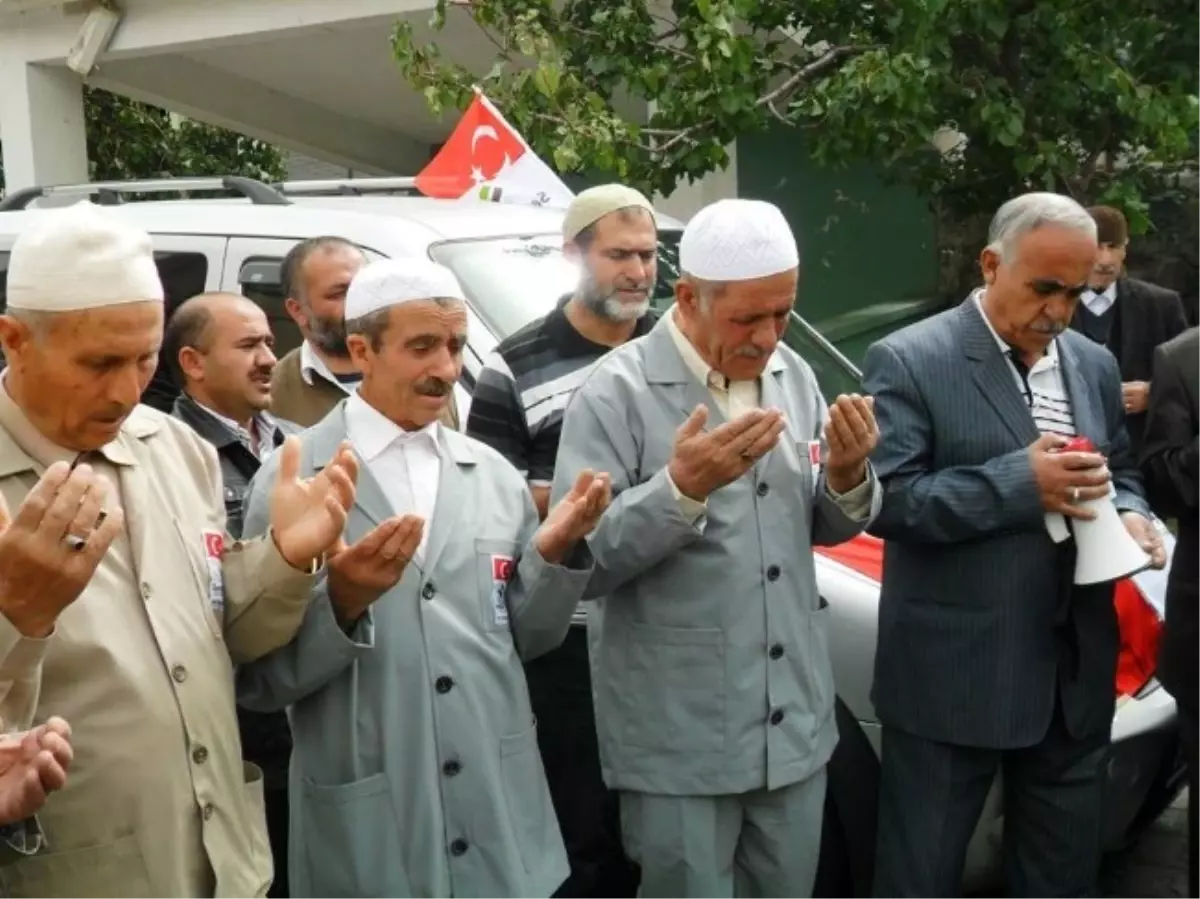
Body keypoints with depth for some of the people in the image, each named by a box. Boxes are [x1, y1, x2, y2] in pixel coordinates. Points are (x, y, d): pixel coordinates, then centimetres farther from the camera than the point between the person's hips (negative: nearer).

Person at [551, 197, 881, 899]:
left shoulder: (794, 376, 5)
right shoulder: (618, 391, -13)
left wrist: (848, 477, -8)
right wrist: (680, 488, -30)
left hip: (796, 722, 6)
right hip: (679, 741, -5)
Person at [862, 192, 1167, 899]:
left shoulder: (1096, 366, 11)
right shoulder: (910, 361, -10)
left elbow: (1120, 472, 20)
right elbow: (886, 499, -17)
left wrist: (1129, 513, -3)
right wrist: (1019, 483, -23)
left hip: (1074, 677, 6)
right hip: (953, 676, -6)